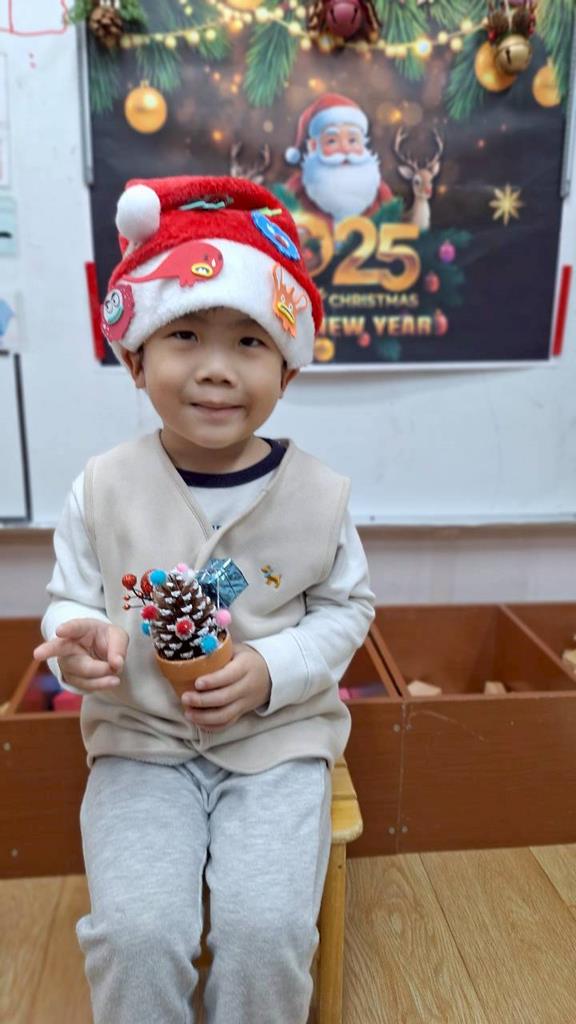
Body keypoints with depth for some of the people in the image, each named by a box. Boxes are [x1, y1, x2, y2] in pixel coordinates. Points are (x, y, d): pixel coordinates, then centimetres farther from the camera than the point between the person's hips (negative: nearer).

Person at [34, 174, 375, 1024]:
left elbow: (347, 607, 2)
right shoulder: (105, 487, -7)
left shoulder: (316, 492, -8)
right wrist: (81, 641, -21)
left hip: (278, 738, 0)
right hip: (141, 739, 1)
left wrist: (272, 670, -15)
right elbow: (70, 599, 3)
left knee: (269, 929, -14)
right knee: (136, 932, -14)